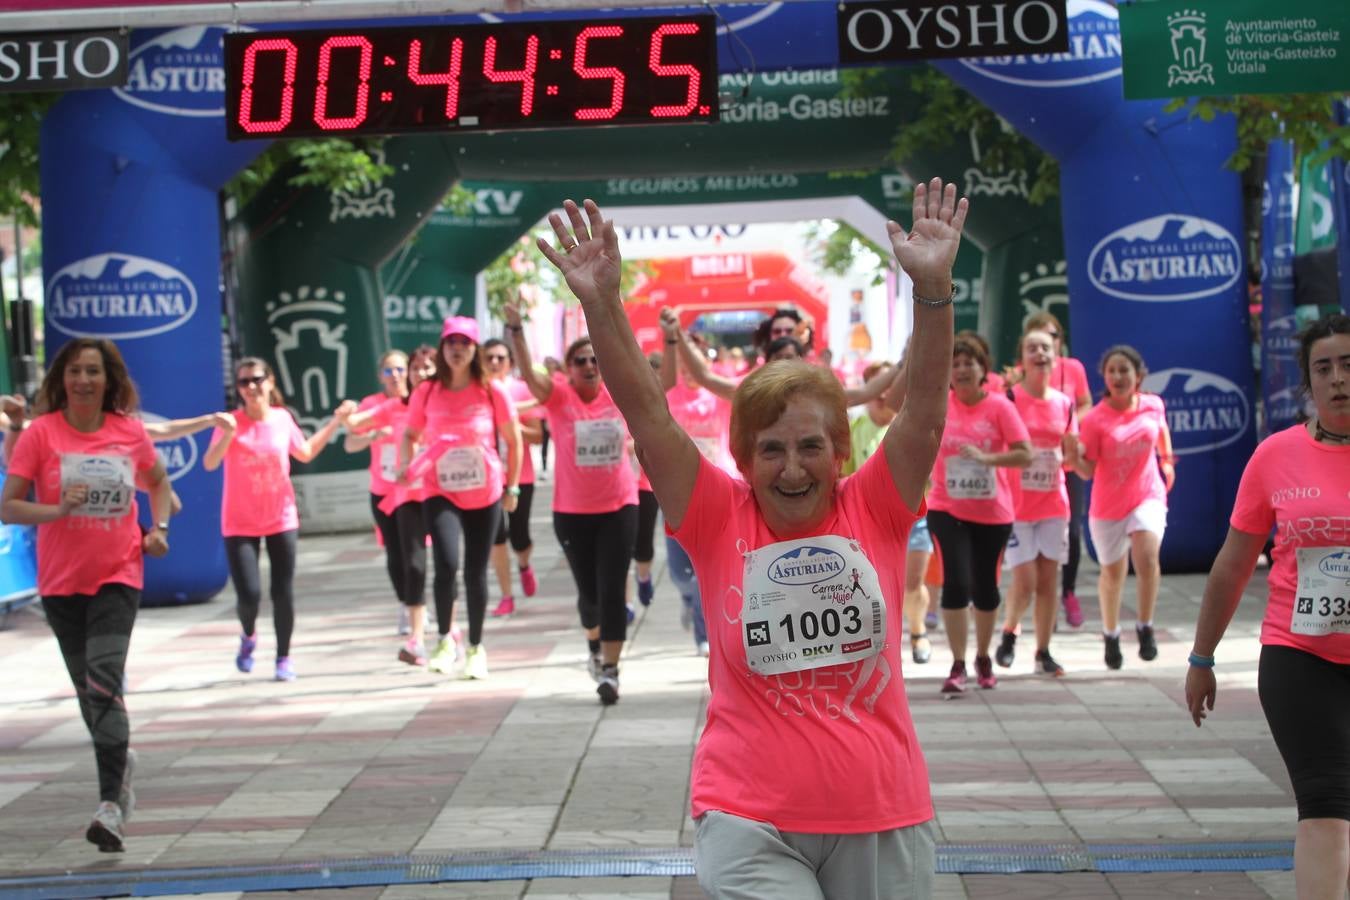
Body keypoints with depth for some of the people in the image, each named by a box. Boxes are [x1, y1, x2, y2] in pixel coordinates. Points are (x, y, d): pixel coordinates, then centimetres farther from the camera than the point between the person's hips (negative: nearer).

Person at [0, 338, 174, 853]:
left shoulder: (130, 432, -1)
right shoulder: (41, 432, -6)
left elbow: (157, 481, 19)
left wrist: (159, 527, 3)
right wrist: (57, 510, -24)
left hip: (118, 576, -1)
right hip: (61, 581, 1)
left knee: (104, 681, -18)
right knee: (88, 689, 13)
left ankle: (110, 806, -20)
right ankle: (121, 760, 41)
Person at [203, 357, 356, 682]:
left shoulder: (282, 418, -1)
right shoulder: (231, 423, -11)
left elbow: (306, 452, 17)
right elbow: (209, 464, -23)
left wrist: (336, 422, 13)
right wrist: (227, 435, -38)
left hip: (281, 519, 3)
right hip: (240, 524, -2)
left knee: (283, 593, 2)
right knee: (249, 595, -11)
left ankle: (284, 658, 20)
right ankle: (248, 636, 23)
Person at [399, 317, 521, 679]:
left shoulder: (491, 391, -4)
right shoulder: (427, 392, -2)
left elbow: (513, 439, 5)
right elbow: (409, 434, 11)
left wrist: (512, 487, 4)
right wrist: (406, 464, -9)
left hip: (485, 494, 1)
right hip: (441, 493, -1)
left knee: (476, 573, 8)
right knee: (446, 564, -21)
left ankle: (476, 648, 26)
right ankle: (444, 639, -1)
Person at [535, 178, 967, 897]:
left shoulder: (874, 510, 1)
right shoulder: (720, 520, -1)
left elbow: (925, 407, -8)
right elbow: (647, 415, -7)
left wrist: (932, 289, -21)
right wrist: (601, 304, -18)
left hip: (882, 818, 2)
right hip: (751, 823, -2)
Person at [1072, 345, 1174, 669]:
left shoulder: (1153, 405, -5)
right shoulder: (1095, 419, -13)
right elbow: (1087, 470, -14)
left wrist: (1167, 461, 18)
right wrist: (1073, 455, -33)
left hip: (1148, 496, 0)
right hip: (1108, 505, 0)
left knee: (1147, 556, -25)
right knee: (1112, 572, 13)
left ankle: (1145, 627, -6)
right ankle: (1110, 636, 36)